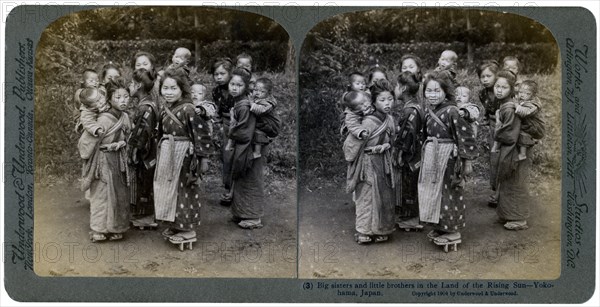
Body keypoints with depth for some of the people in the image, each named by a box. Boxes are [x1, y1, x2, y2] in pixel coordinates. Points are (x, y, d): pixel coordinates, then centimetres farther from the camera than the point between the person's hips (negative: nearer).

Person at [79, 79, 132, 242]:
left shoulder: (125, 117, 3)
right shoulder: (104, 119, -19)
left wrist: (122, 143, -3)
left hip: (119, 160, 7)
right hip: (104, 161, -7)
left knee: (120, 194, 10)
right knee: (103, 194, 1)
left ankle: (115, 228, 22)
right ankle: (99, 230, 12)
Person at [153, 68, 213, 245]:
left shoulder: (188, 109, -17)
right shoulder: (165, 110, 7)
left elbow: (201, 134, -18)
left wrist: (203, 157, -18)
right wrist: (160, 154, 18)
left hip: (184, 155, -8)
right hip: (167, 155, 8)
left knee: (184, 191, 2)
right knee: (168, 189, 15)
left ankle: (188, 230, 14)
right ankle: (174, 225, 29)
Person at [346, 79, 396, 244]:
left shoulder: (390, 119, 3)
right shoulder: (368, 122, -17)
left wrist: (386, 146, -4)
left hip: (385, 163, 7)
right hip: (369, 163, -7)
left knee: (386, 197, 10)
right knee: (367, 198, 1)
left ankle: (381, 231, 22)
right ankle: (364, 232, 12)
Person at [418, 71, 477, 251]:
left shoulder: (451, 111, -17)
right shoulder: (430, 112, 6)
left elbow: (466, 136, -18)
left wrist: (467, 160, -17)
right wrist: (425, 157, 17)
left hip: (448, 157, -8)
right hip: (431, 157, 8)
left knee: (448, 194, 1)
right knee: (433, 193, 14)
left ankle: (454, 232, 14)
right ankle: (441, 227, 28)